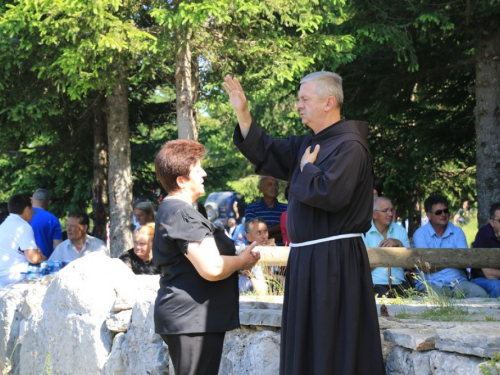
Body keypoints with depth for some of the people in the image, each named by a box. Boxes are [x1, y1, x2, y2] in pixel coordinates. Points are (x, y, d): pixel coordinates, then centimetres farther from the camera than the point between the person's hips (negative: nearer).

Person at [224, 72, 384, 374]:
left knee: (333, 345, -4)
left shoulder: (349, 146, -16)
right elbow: (265, 152, 19)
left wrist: (307, 170, -9)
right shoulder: (308, 144, 12)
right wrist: (242, 112, 8)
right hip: (307, 258, 9)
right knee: (307, 345, 15)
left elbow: (329, 193, -29)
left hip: (334, 261, -9)